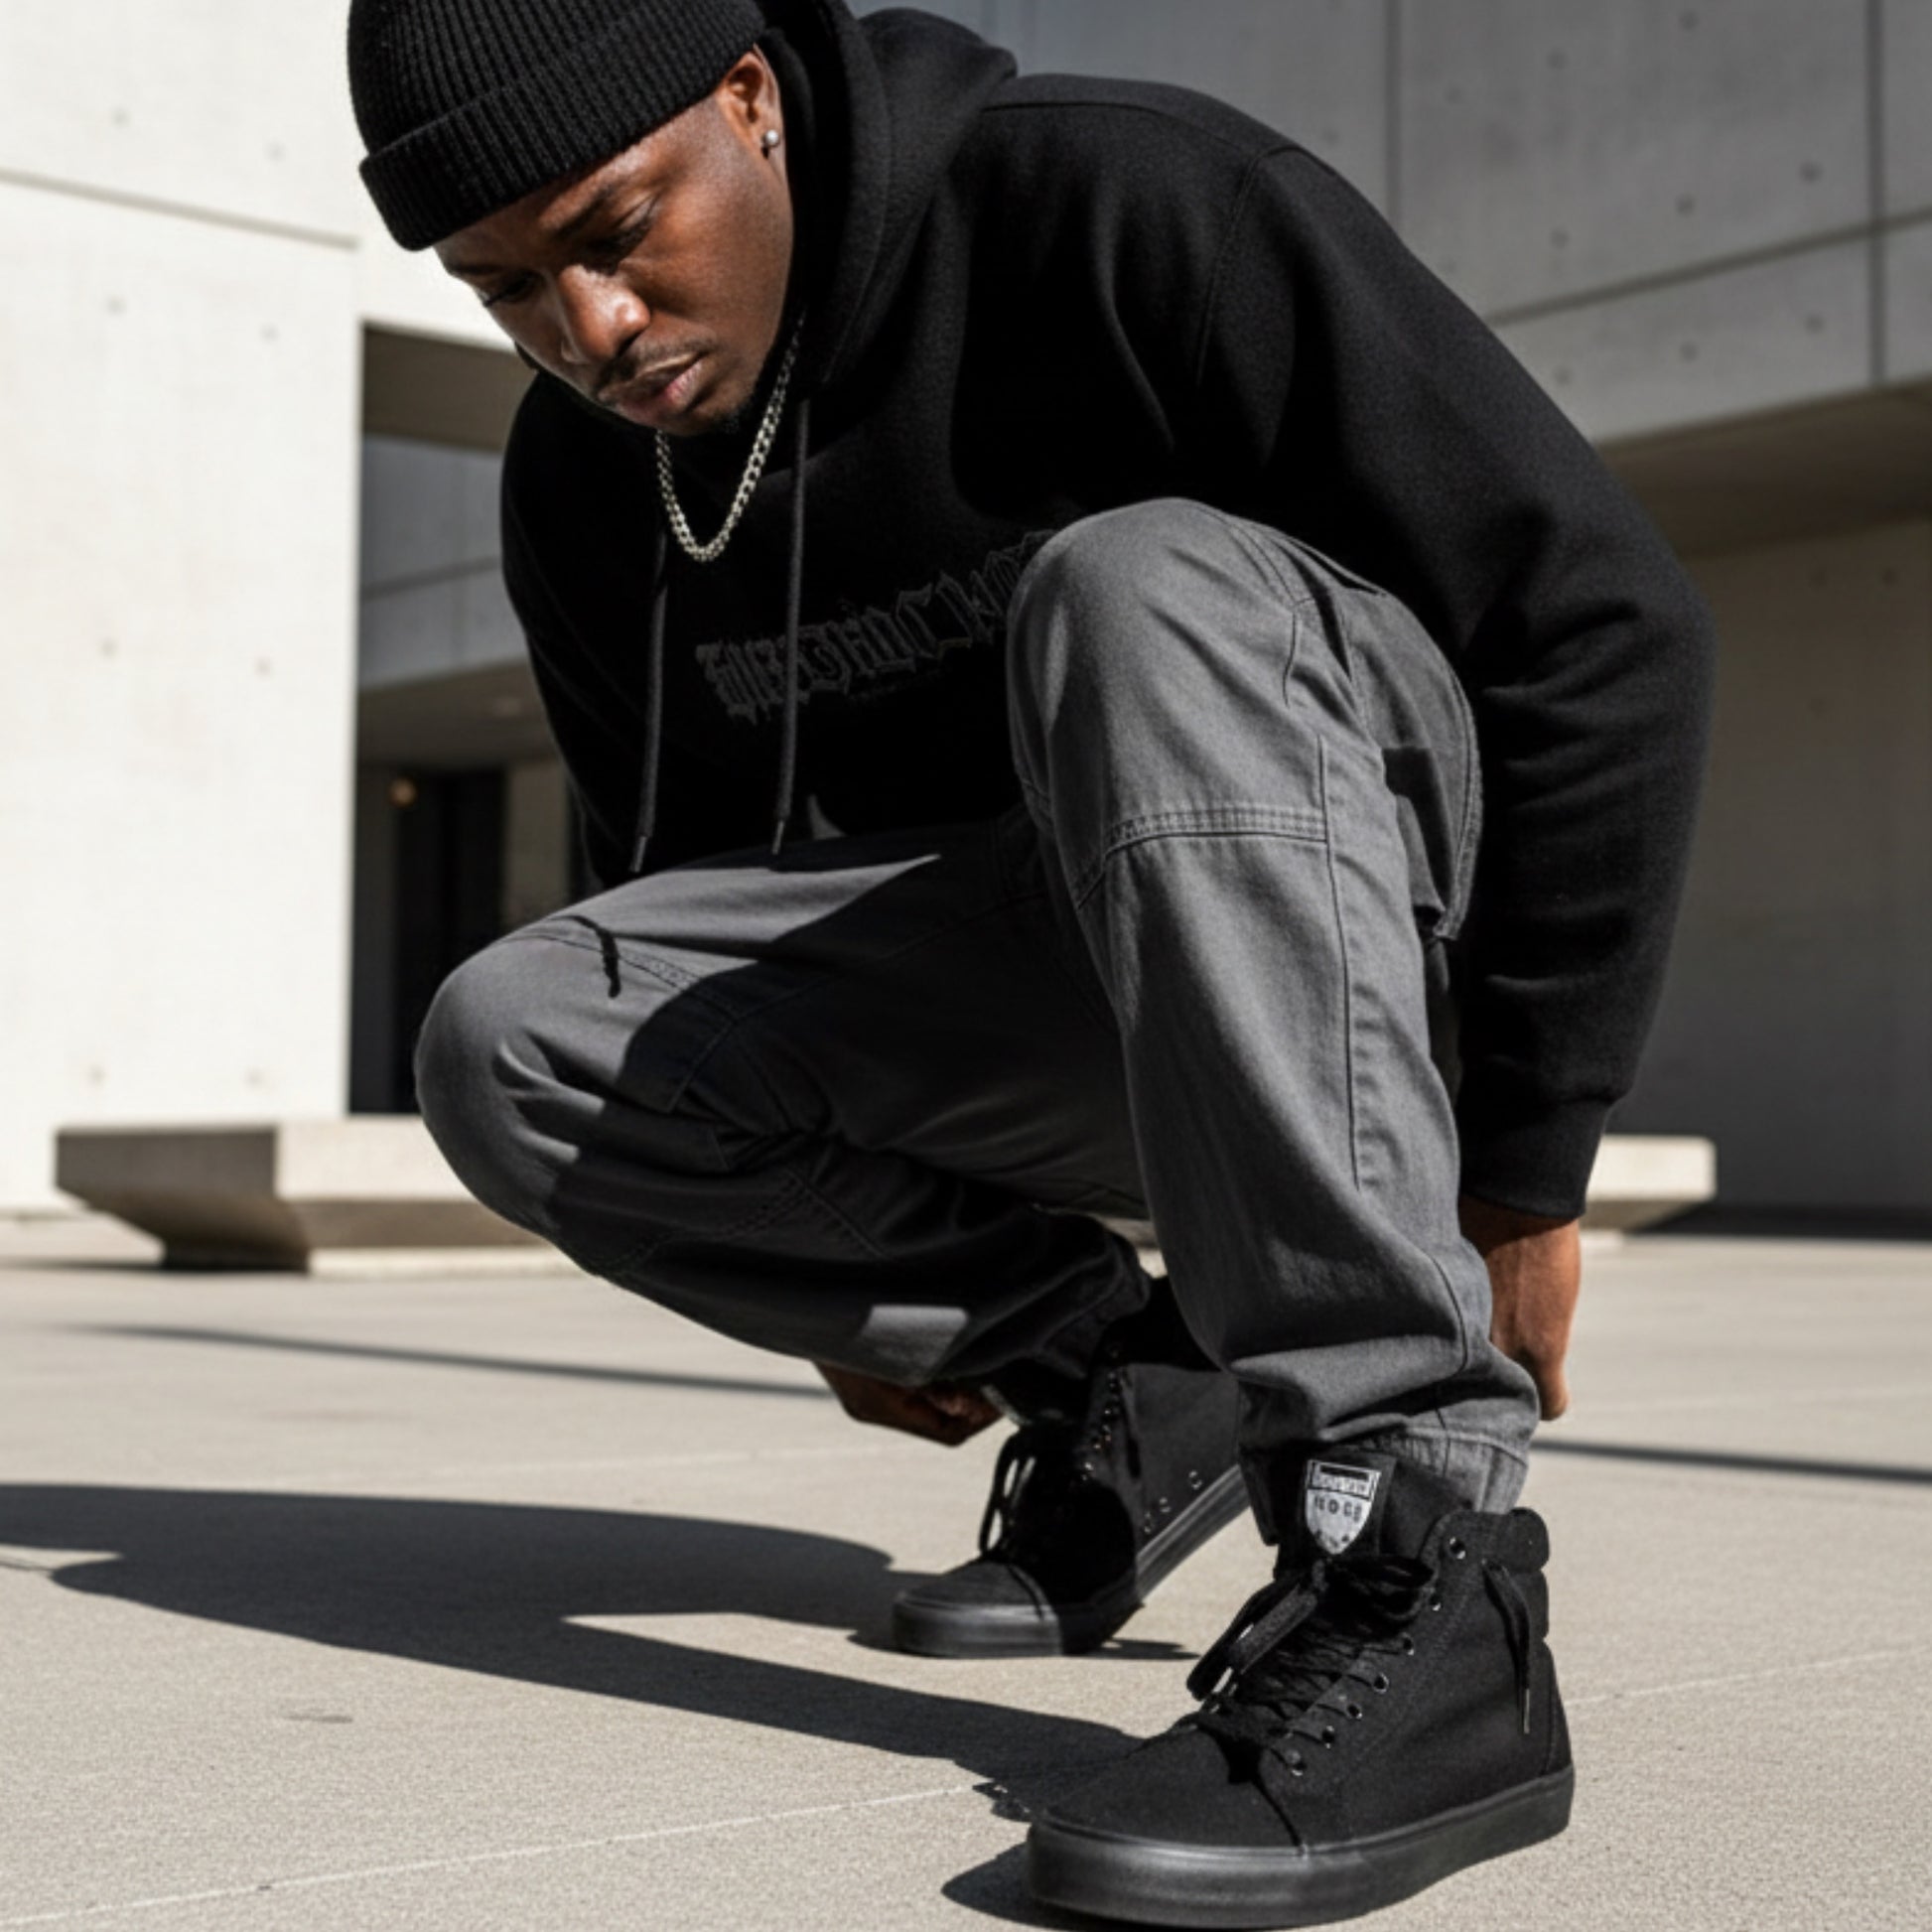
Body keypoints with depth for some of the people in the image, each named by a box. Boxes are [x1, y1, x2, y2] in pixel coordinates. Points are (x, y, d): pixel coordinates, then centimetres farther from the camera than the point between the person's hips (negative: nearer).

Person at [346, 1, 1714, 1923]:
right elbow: (683, 881, 14)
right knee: (509, 1050, -15)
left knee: (1131, 591, -36)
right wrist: (842, 1287, 12)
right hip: (1028, 990, 5)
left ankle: (1415, 1581, -39)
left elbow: (1606, 625, -20)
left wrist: (1524, 1169, -17)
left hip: (1384, 905, -5)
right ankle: (1126, 1381, -3)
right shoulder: (583, 488, -1)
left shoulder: (1122, 203, -21)